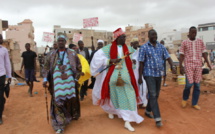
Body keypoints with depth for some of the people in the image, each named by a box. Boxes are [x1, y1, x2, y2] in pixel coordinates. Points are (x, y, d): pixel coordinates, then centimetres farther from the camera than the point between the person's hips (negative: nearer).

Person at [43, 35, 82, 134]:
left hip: (69, 82, 0)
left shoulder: (72, 54, 2)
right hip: (57, 82, 0)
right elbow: (46, 67, 7)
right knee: (58, 101, -2)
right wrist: (45, 79, -3)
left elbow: (78, 67, 5)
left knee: (71, 100, 12)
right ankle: (60, 124, 7)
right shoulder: (52, 55, 5)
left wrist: (76, 78, 0)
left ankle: (72, 116, 39)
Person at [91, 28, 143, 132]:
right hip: (113, 75, -2)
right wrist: (109, 60, -13)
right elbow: (97, 55, -3)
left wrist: (133, 61, 4)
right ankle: (111, 110, 44)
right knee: (114, 95, 13)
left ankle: (127, 121, 4)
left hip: (125, 76, 2)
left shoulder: (128, 48, 8)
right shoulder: (109, 48, -2)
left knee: (128, 96, -4)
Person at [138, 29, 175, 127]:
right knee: (153, 95, -9)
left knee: (156, 95, 14)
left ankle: (148, 111, 33)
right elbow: (141, 63, -6)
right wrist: (140, 77, -7)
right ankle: (157, 118, -4)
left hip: (159, 74, 6)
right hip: (149, 74, -5)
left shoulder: (161, 47, 8)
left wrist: (172, 67, -18)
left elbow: (168, 57, 3)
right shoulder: (144, 47, -5)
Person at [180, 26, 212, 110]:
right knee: (189, 84, -11)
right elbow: (181, 55, 1)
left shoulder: (200, 42, 11)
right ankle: (185, 99, 17)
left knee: (197, 85, 3)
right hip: (188, 65, -3)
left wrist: (208, 63, 0)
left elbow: (204, 53, 10)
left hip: (198, 65, 3)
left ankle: (194, 103, 16)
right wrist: (180, 66, -7)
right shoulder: (184, 42, 4)